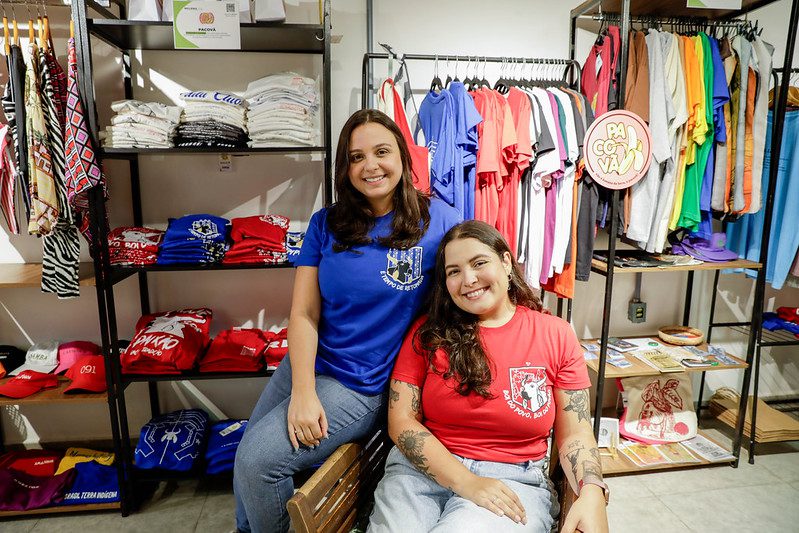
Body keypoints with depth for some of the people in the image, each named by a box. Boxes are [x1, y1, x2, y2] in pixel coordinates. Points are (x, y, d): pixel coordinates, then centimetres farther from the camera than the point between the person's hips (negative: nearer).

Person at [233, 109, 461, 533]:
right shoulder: (326, 224, -1)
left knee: (258, 461, -11)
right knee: (245, 457, 8)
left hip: (363, 386, -4)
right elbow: (304, 313, -4)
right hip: (306, 365, 4)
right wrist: (302, 392, -16)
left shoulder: (436, 220, -10)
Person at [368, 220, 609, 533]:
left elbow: (575, 433, 4)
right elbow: (401, 420, -3)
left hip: (514, 480, 0)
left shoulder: (556, 335, 3)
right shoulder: (428, 332, 2)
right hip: (425, 470, 1)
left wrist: (592, 493, -17)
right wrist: (466, 482, -14)